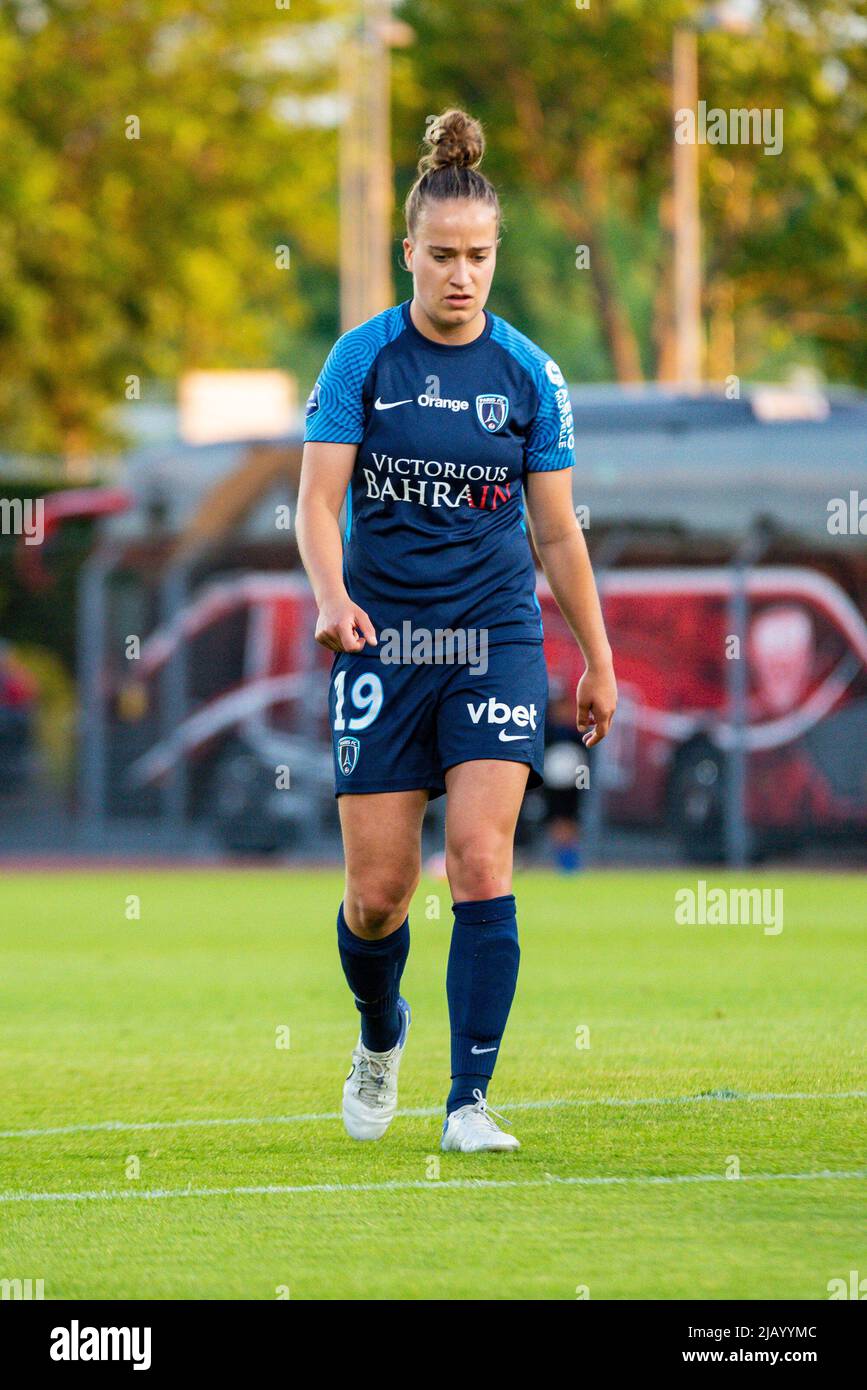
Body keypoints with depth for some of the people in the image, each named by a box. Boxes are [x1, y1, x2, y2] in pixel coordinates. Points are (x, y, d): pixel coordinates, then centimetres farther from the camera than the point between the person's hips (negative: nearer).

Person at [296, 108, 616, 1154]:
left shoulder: (528, 373, 2)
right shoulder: (362, 358, -2)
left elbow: (556, 529, 9)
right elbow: (318, 498, -7)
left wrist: (598, 659, 10)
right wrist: (331, 597, -26)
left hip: (496, 640, 0)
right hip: (382, 641, 0)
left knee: (481, 861, -15)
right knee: (377, 892, 1)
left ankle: (469, 1099, -10)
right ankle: (380, 1038, 33)